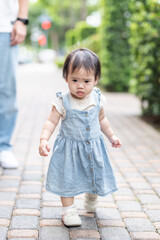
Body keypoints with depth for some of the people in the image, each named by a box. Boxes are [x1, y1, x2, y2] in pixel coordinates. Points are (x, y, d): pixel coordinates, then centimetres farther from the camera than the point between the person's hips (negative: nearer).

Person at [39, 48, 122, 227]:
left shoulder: (96, 99, -6)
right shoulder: (63, 102, -19)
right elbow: (51, 121, -17)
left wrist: (111, 135, 16)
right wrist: (43, 139, -31)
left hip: (93, 148, 4)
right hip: (70, 149, -4)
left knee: (96, 175, 18)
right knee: (68, 178, 0)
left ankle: (91, 198, 48)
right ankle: (68, 209, 16)